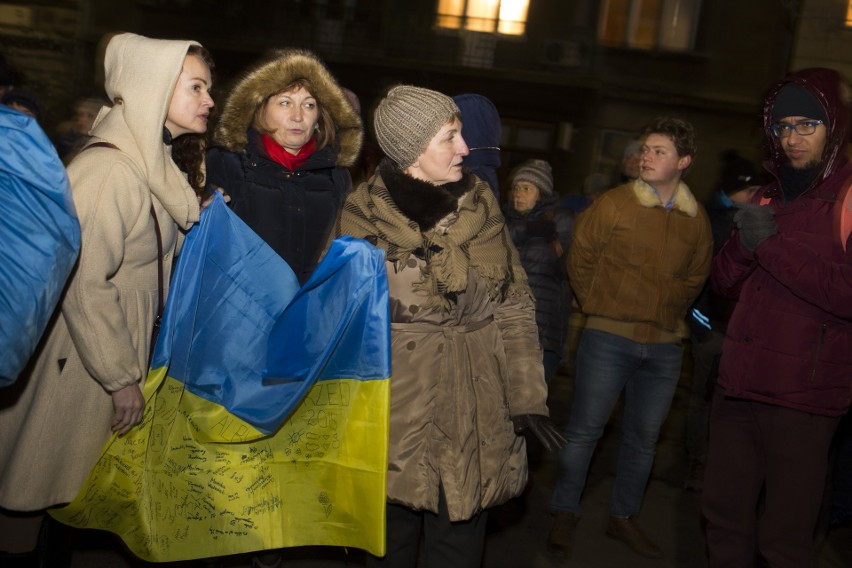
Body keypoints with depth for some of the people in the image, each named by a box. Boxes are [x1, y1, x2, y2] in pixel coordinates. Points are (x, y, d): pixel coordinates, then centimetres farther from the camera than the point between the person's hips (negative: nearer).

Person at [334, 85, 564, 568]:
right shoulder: (364, 215, -7)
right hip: (397, 415, -2)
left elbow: (514, 307, 4)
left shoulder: (479, 201, 1)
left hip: (477, 413, 2)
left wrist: (527, 397, -2)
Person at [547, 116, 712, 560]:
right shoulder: (614, 203, -7)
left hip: (664, 347, 4)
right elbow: (580, 257, 2)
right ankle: (565, 516, 18)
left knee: (643, 437, 13)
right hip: (608, 339, -4)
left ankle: (623, 518, 29)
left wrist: (669, 315, 12)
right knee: (584, 430, 1)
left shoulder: (696, 219, 4)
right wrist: (597, 307, 7)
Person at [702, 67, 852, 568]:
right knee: (726, 517, 15)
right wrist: (744, 243, -7)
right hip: (739, 383, 6)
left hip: (804, 394, -6)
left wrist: (773, 245, -17)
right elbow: (725, 282, 13)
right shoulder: (771, 195, 15)